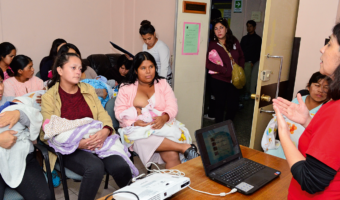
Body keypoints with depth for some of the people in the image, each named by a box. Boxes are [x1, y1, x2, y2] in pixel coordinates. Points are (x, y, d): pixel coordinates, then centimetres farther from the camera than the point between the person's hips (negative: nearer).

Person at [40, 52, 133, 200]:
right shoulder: (49, 97, -1)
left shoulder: (89, 89, 13)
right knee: (95, 167, -34)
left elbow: (102, 113, 8)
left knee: (121, 165, -22)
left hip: (97, 141, 4)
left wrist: (105, 130, -17)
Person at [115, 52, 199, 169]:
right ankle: (185, 147, -36)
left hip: (163, 126, 1)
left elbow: (172, 106, 3)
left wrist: (164, 118, -21)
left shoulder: (162, 84, 15)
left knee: (172, 155, -32)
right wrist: (134, 123, -22)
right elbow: (120, 112, 0)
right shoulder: (126, 88, 11)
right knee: (142, 137, -39)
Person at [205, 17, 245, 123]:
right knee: (220, 105, 8)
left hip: (233, 80, 4)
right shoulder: (212, 45, -7)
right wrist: (225, 70, -21)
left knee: (233, 106, 7)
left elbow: (241, 57, 17)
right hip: (219, 81, -3)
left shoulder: (234, 42, 5)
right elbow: (208, 63, -17)